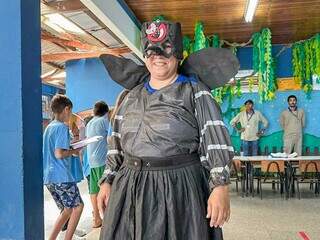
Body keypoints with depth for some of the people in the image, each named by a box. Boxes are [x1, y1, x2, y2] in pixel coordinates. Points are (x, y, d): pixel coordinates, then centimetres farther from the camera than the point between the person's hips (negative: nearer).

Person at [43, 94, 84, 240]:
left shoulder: (49, 127, 16)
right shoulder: (62, 127, -12)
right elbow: (59, 154, -19)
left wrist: (70, 147, 18)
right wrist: (74, 151, -4)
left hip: (48, 176, 9)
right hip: (61, 176, -9)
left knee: (67, 210, 15)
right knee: (78, 206, 5)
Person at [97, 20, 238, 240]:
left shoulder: (195, 91, -2)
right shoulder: (132, 95, 14)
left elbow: (216, 140, -11)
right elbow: (117, 142, 17)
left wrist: (220, 187, -21)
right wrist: (107, 181, 10)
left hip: (180, 187, -4)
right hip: (129, 188, 5)